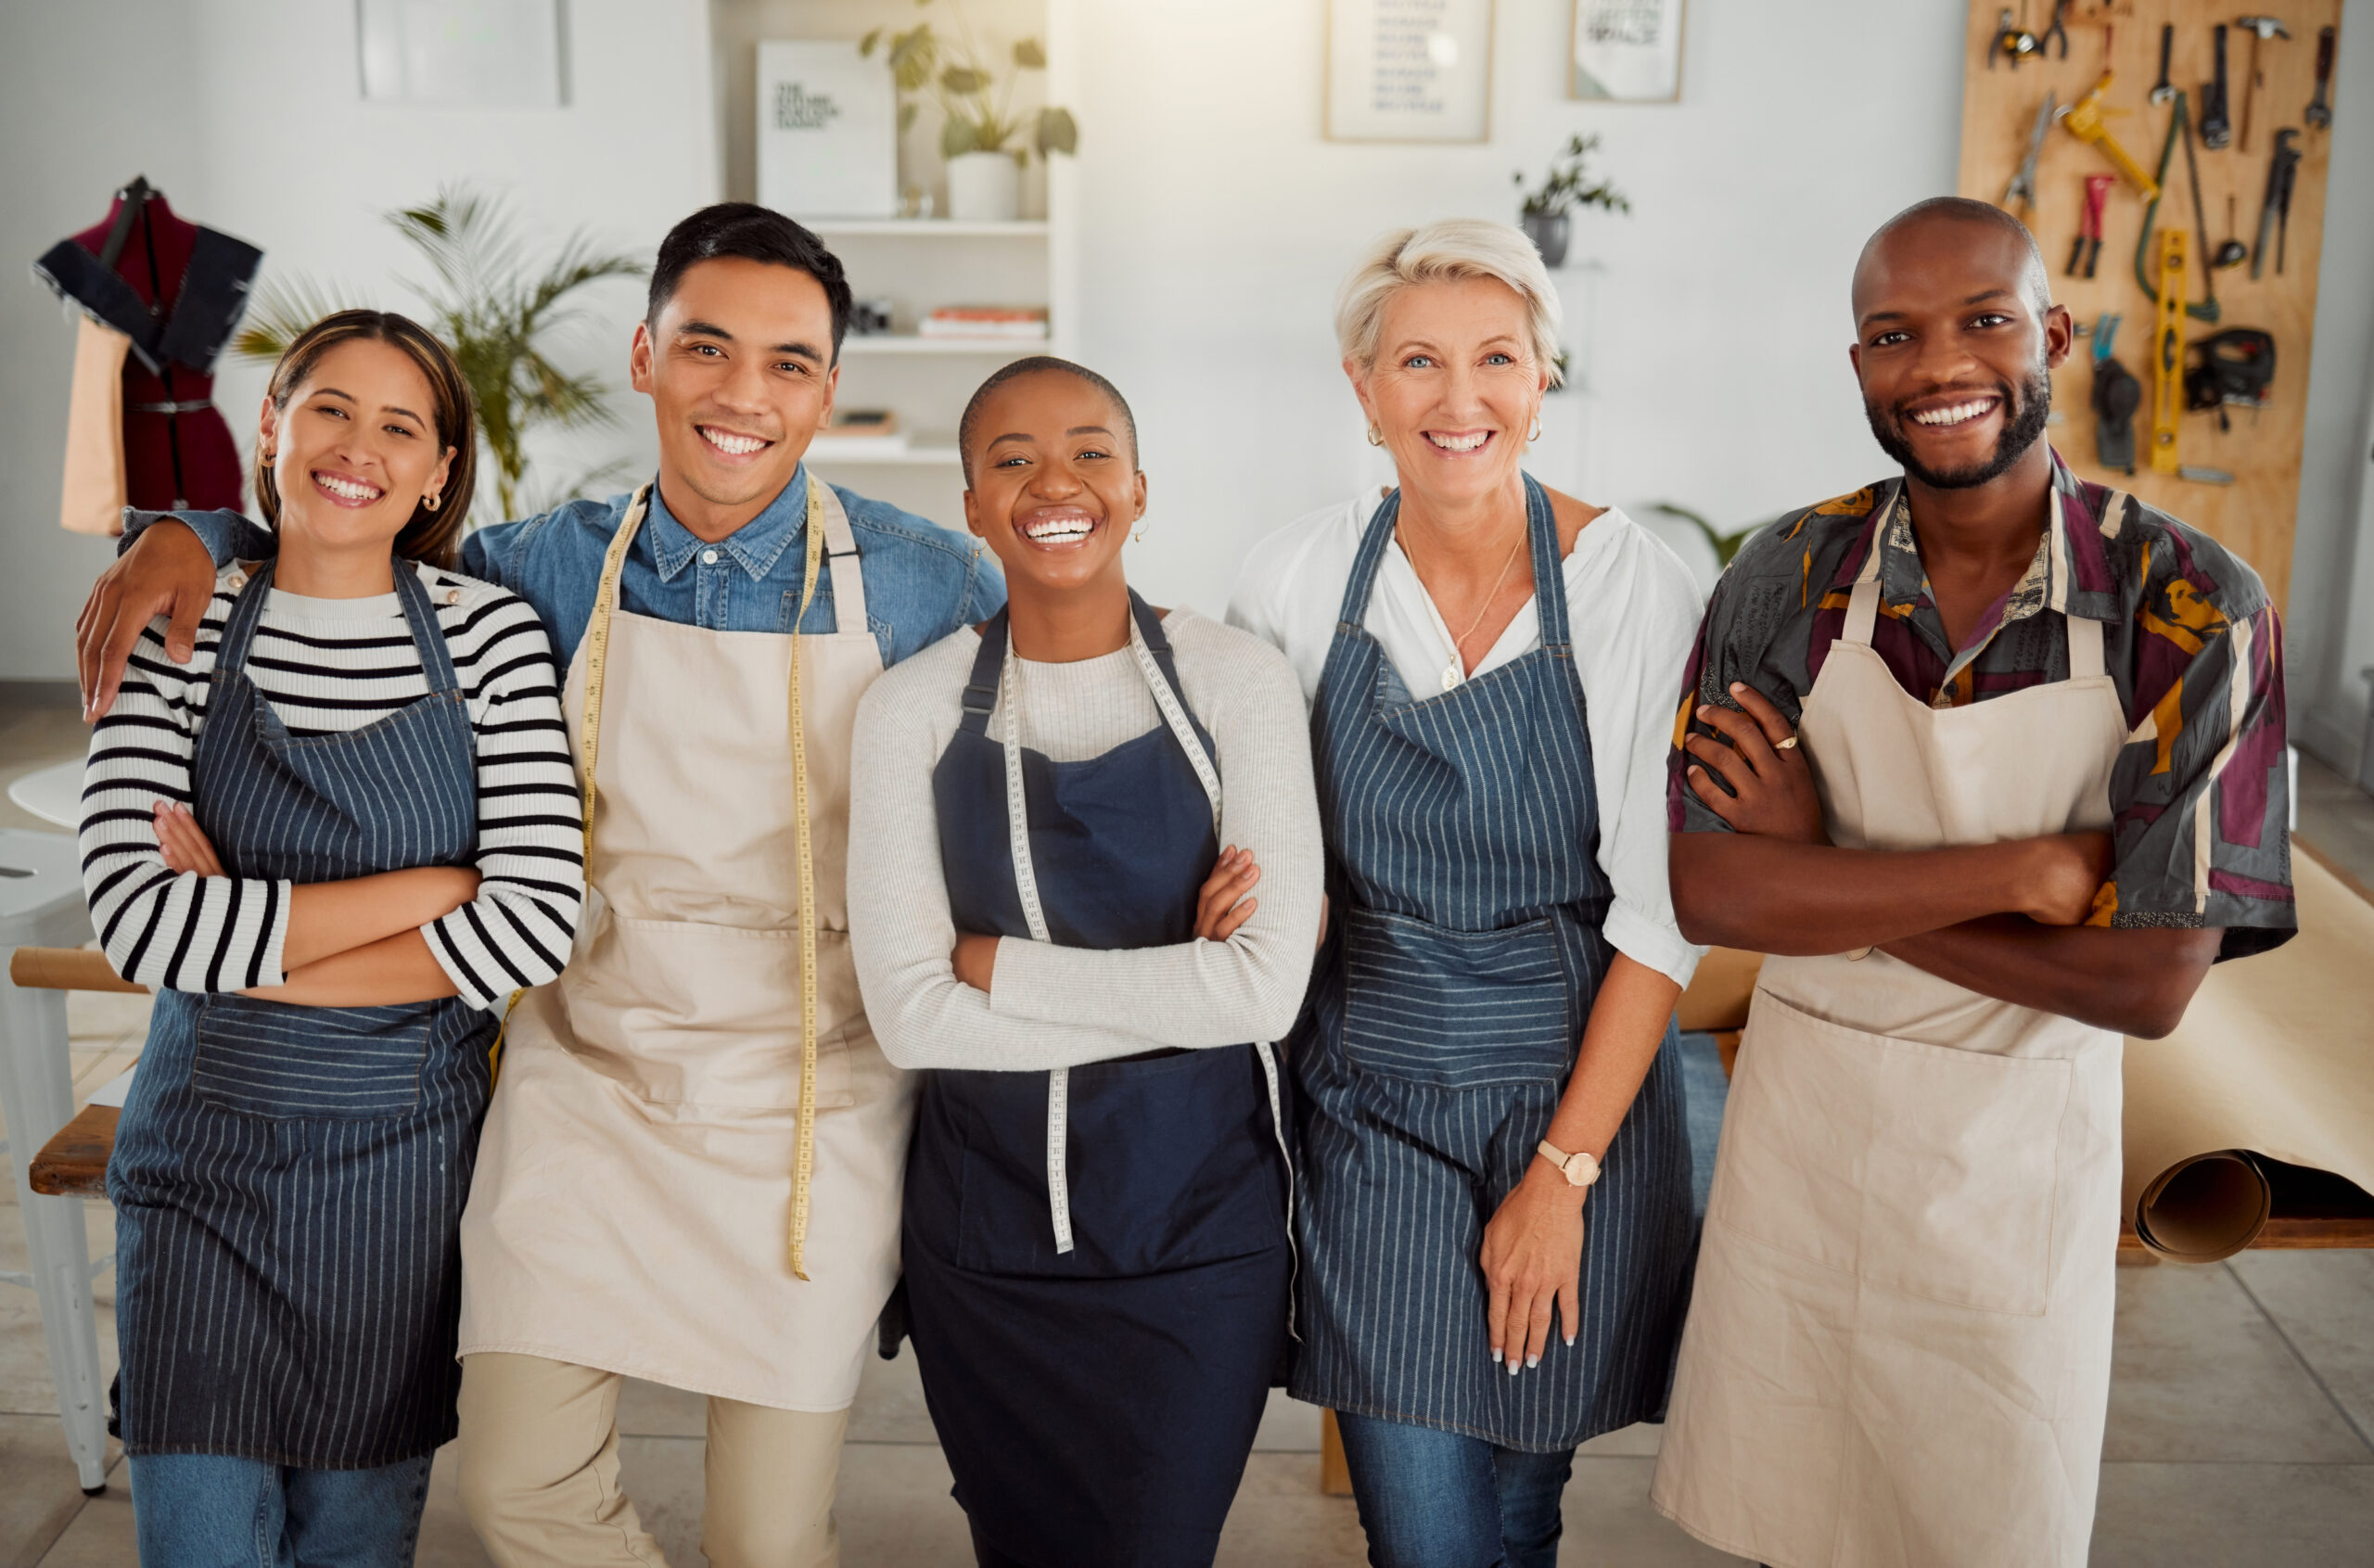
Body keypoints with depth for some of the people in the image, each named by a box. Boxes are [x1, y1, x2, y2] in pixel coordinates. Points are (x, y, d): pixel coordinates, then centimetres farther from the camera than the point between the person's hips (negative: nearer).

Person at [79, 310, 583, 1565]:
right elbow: (135, 918, -16)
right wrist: (426, 887, -19)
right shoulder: (179, 628, -4)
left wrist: (245, 942, -15)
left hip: (406, 1162, 0)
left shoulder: (488, 634, -6)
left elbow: (538, 923, -16)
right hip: (206, 1160, 0)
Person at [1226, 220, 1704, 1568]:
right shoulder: (1297, 582, -4)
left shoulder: (1635, 585, -10)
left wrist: (1565, 1170, -11)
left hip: (1582, 1090, -1)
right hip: (1370, 1098, 1)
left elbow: (1661, 913, -9)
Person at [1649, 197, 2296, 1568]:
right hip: (1797, 1139, 2)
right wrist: (2021, 870, -23)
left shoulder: (2195, 612, -14)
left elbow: (2149, 984, -19)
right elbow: (1712, 892, -15)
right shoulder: (1792, 579, -7)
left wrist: (1823, 872, -18)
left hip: (2019, 1163, -2)